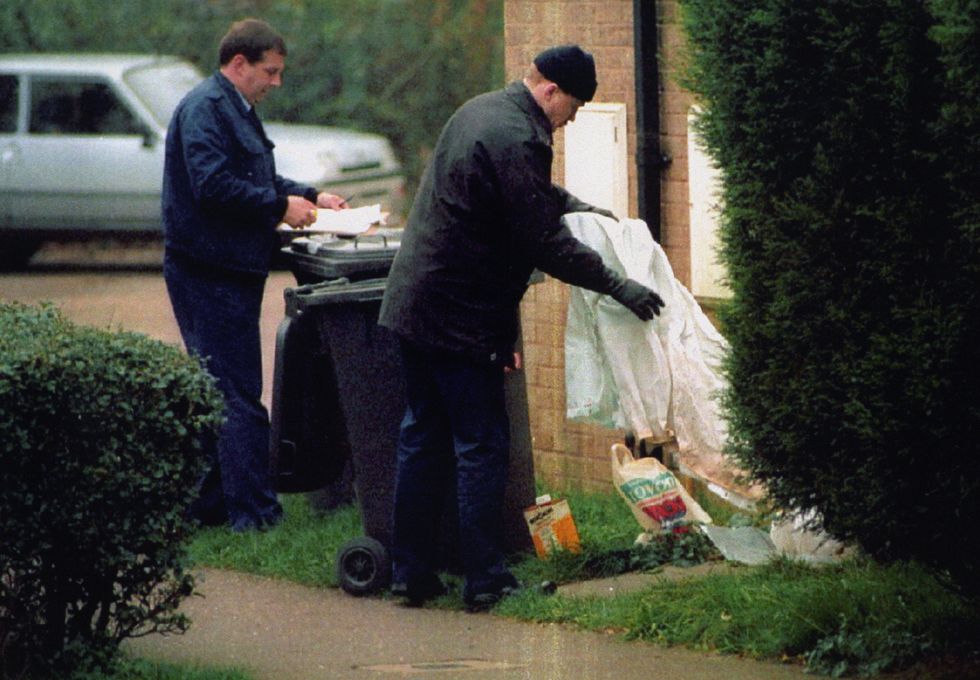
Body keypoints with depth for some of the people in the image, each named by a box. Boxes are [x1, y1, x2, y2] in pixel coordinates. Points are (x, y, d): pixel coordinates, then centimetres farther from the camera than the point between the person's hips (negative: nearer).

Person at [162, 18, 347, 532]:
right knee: (238, 397, -9)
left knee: (219, 393, 14)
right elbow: (213, 185, -25)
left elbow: (258, 179, 28)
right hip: (211, 272, -11)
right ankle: (254, 512, -8)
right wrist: (281, 206, -18)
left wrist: (310, 197, 14)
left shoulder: (236, 110, 19)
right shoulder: (204, 108, -15)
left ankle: (209, 504, 20)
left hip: (232, 272, 11)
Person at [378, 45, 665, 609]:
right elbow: (545, 244, -20)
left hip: (415, 303, 10)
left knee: (423, 439, 13)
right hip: (463, 318, -10)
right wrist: (620, 287, -14)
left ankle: (412, 573, 16)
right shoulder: (517, 140, -20)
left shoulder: (479, 112, 12)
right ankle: (486, 580, 0)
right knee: (482, 447, -3)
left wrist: (575, 205, 31)